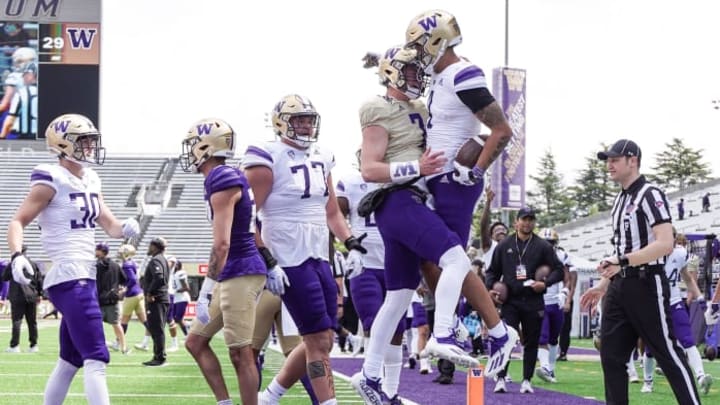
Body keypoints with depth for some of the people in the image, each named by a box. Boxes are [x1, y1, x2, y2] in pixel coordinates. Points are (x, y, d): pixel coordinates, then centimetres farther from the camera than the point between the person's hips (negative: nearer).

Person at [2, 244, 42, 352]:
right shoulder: (33, 264, 6)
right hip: (31, 296, 4)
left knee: (17, 321, -3)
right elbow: (39, 280, 7)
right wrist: (40, 294, 13)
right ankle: (34, 345, 10)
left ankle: (14, 345, -9)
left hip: (17, 296, -4)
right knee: (32, 322, 9)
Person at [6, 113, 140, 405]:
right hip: (69, 279, -9)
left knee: (70, 361, 15)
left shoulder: (90, 181, 15)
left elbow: (109, 225, 20)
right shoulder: (51, 181, -9)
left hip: (84, 278, 9)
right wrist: (17, 255, -31)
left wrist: (126, 228, -4)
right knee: (96, 358, -15)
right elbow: (17, 222, -13)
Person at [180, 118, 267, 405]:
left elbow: (222, 243, -22)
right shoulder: (229, 177, 14)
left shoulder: (222, 181, -16)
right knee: (195, 341, 14)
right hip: (232, 276, 10)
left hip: (239, 274, -10)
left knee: (240, 354, -6)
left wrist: (206, 290, -22)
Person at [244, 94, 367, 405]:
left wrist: (353, 245, 9)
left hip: (319, 259, 8)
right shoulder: (268, 159, -10)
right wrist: (267, 262, -18)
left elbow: (332, 212, 23)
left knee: (320, 341, 9)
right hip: (289, 262, -8)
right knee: (319, 341, -8)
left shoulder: (321, 159, 13)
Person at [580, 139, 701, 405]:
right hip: (619, 288, 9)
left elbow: (665, 244, -22)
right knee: (611, 355, 5)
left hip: (646, 285, -9)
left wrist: (622, 262, -25)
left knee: (668, 353, -7)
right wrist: (603, 286, 20)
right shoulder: (620, 201, 17)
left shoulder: (650, 195, -10)